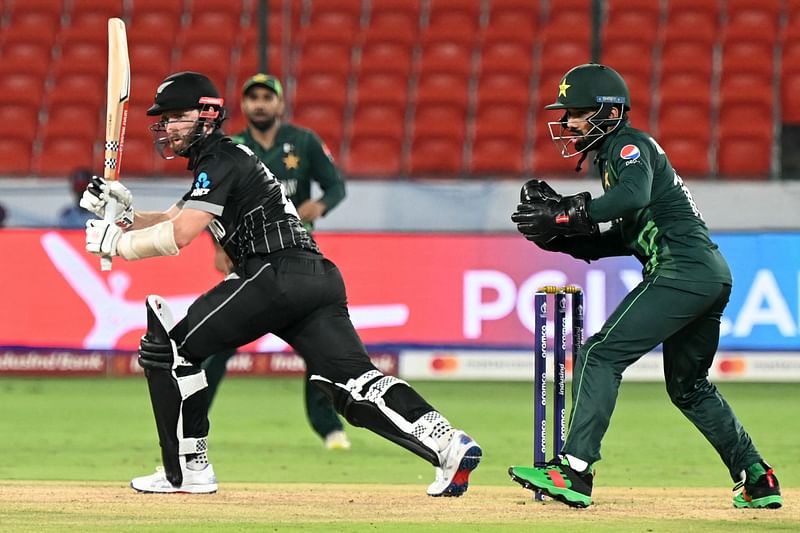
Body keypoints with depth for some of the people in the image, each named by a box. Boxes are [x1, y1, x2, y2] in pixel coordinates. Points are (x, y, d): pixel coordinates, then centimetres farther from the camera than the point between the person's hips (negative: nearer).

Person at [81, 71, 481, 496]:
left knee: (168, 345, -2)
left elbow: (178, 237, -11)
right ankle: (448, 444, -20)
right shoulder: (216, 161, 29)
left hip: (278, 275, -10)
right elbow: (171, 221, 30)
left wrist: (116, 243, 0)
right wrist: (125, 212, 14)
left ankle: (189, 469, -1)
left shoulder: (221, 161, -2)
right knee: (354, 380, -3)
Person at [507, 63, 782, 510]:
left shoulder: (629, 144, -4)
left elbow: (634, 195, -26)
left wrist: (567, 213, -21)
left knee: (601, 355, -13)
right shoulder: (611, 155, 25)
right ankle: (758, 482, 25)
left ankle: (574, 472, -21)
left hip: (684, 269, -11)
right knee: (689, 385, 23)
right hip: (713, 275, 11)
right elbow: (625, 238, 23)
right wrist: (559, 234, 11)